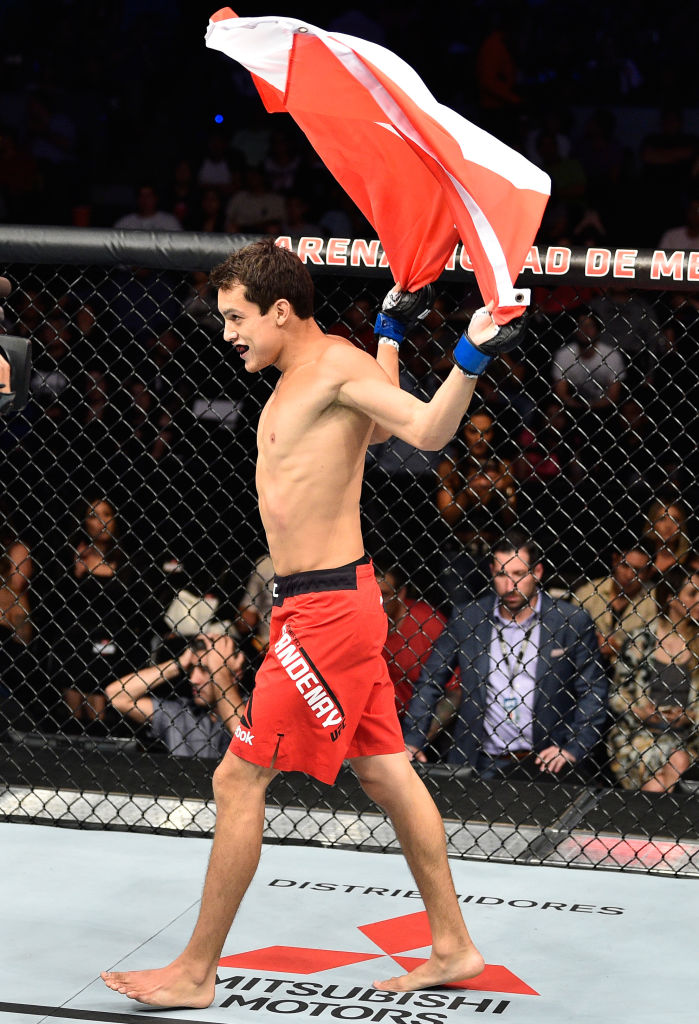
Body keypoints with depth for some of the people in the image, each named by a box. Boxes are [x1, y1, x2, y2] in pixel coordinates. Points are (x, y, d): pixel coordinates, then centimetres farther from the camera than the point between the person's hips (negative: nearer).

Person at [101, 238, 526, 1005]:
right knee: (386, 774, 13)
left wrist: (469, 360, -41)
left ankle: (196, 972, 4)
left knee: (239, 778, -4)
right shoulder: (297, 378, 14)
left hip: (324, 610, -10)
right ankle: (452, 947, 21)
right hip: (333, 601, 10)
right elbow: (380, 421, 28)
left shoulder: (336, 364, -14)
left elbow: (426, 429, -26)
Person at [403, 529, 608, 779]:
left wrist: (573, 749, -4)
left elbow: (593, 692, 6)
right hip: (482, 762, 2)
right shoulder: (467, 616, 5)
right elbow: (431, 679, 14)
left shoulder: (574, 622, 0)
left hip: (543, 763, -1)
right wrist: (413, 738, 7)